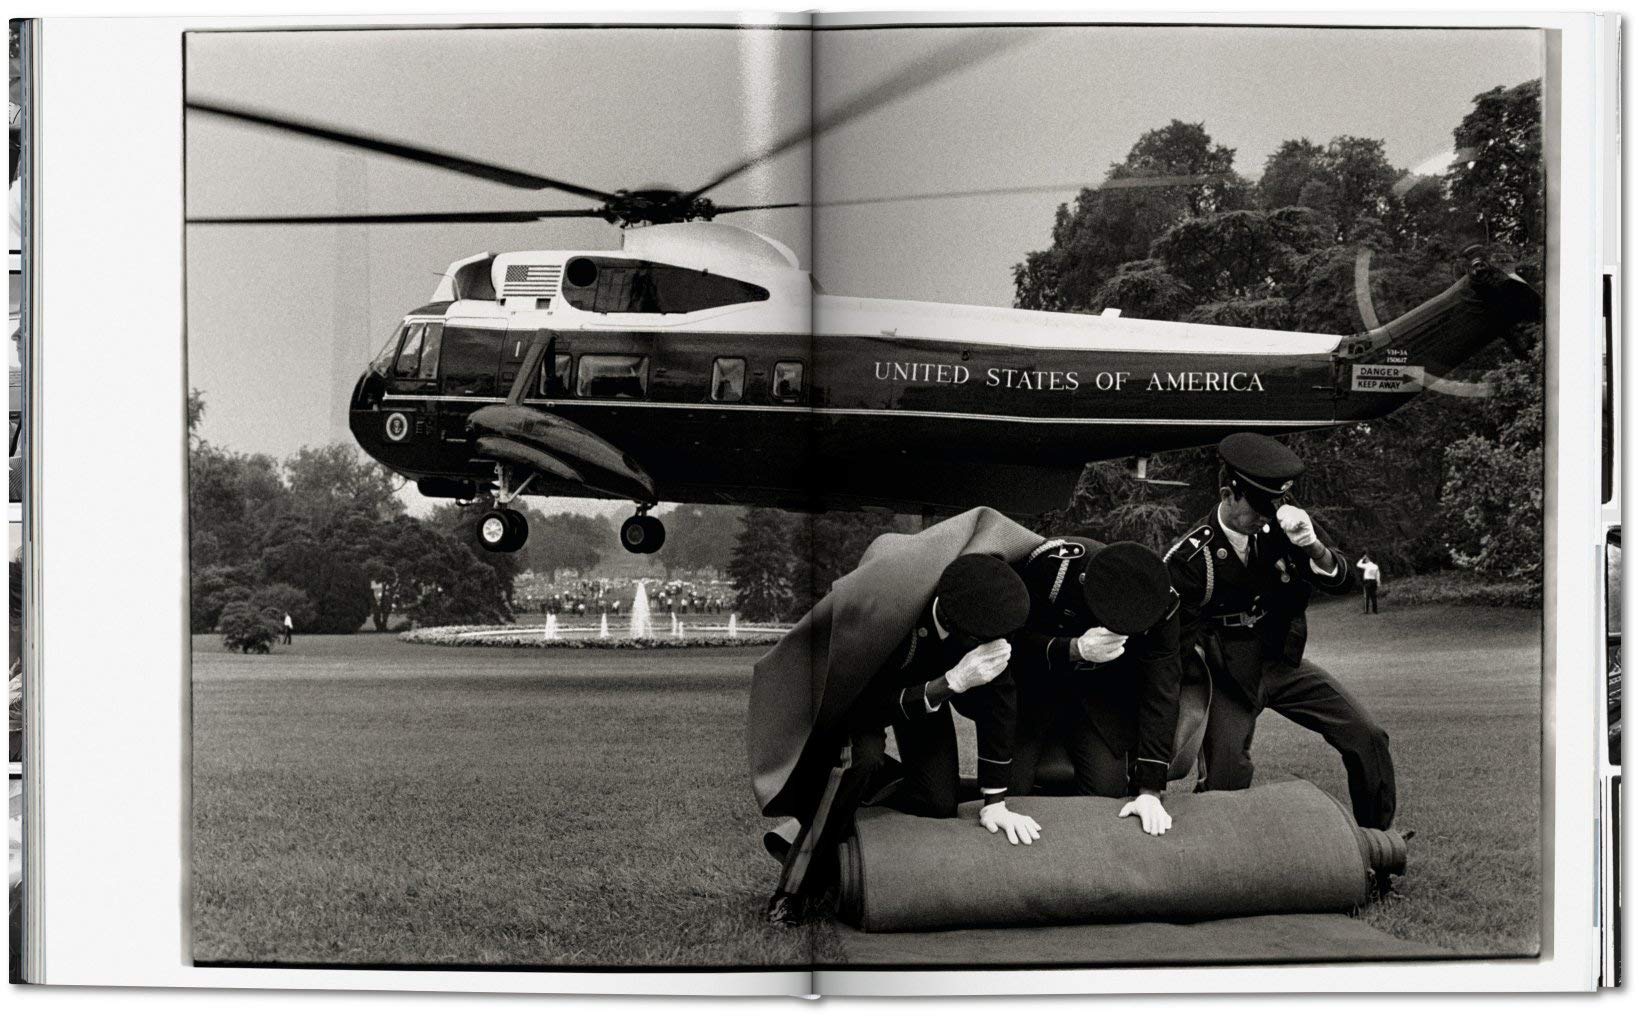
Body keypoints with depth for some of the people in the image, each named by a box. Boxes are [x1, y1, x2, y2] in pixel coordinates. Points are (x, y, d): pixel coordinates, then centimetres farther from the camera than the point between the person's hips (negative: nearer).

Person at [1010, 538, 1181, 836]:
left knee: (1109, 790, -12)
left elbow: (1161, 693, -22)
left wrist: (1150, 789, -25)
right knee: (1009, 789, -13)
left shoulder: (1162, 602, -24)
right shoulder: (1050, 563, -33)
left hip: (1102, 693, 2)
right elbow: (1017, 640, -23)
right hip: (1033, 684, -2)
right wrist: (1075, 650, -44)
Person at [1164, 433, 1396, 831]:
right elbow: (1180, 641, -13)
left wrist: (1311, 546, -27)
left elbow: (1339, 580, -6)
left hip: (1283, 661, 5)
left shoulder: (1283, 525, -8)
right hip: (1229, 676, -4)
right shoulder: (1189, 558, -19)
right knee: (1227, 779, -20)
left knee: (1368, 737, -2)